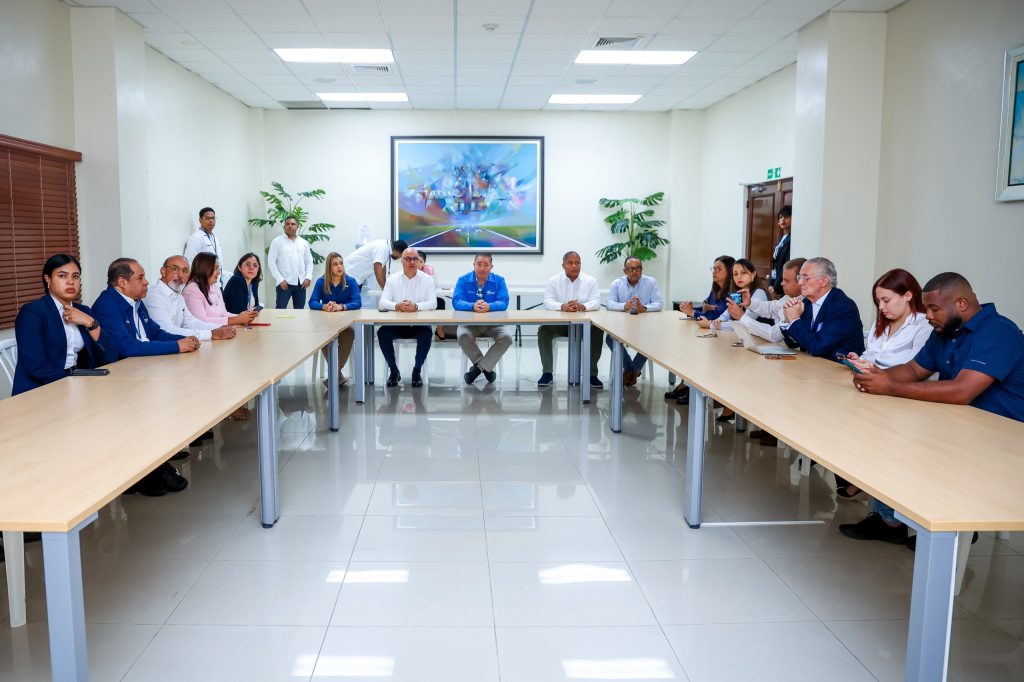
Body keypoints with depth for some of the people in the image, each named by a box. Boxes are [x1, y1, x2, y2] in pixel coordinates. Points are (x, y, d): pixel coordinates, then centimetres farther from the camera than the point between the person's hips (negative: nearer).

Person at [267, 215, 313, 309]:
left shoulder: (304, 243, 13)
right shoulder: (277, 241, 2)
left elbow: (309, 261, 14)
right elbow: (271, 262, -2)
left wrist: (308, 277, -2)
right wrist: (280, 280, -11)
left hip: (301, 283, 4)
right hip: (284, 282, -4)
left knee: (300, 311, 7)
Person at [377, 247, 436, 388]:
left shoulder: (427, 279, 1)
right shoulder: (392, 279, 3)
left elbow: (433, 303, -10)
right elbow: (382, 303, -8)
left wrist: (416, 306, -30)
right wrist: (397, 306, -31)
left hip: (419, 324, -1)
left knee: (427, 333, -31)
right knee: (382, 333, -26)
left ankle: (417, 371, -10)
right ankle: (393, 371, -5)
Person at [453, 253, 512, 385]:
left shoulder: (499, 280, 1)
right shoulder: (463, 280, 0)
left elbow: (503, 302, -12)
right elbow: (456, 301, -13)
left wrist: (489, 307, -34)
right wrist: (473, 306, -34)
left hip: (494, 323, 1)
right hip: (469, 322, 0)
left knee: (507, 337, -26)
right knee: (462, 336, -32)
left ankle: (479, 367, -11)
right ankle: (487, 367, -10)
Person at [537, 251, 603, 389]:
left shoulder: (590, 281, 5)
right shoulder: (553, 281, 4)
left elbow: (596, 302, -8)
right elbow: (548, 302, -9)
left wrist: (583, 306, -32)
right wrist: (562, 306, -32)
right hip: (559, 323, 0)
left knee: (598, 331, -28)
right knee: (544, 330, -28)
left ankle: (592, 373, -14)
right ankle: (547, 372, -15)